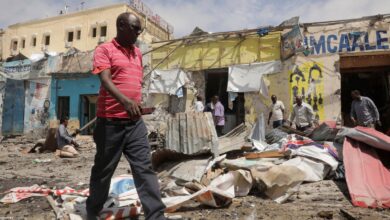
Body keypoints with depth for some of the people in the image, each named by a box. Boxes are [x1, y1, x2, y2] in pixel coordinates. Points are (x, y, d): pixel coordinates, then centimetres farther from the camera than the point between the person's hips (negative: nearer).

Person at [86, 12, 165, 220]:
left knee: (144, 168, 0)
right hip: (110, 121, -5)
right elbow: (105, 80, -18)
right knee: (103, 169, 9)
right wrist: (125, 101, -34)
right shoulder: (104, 49, -2)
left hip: (135, 121, 5)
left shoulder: (137, 52, 17)